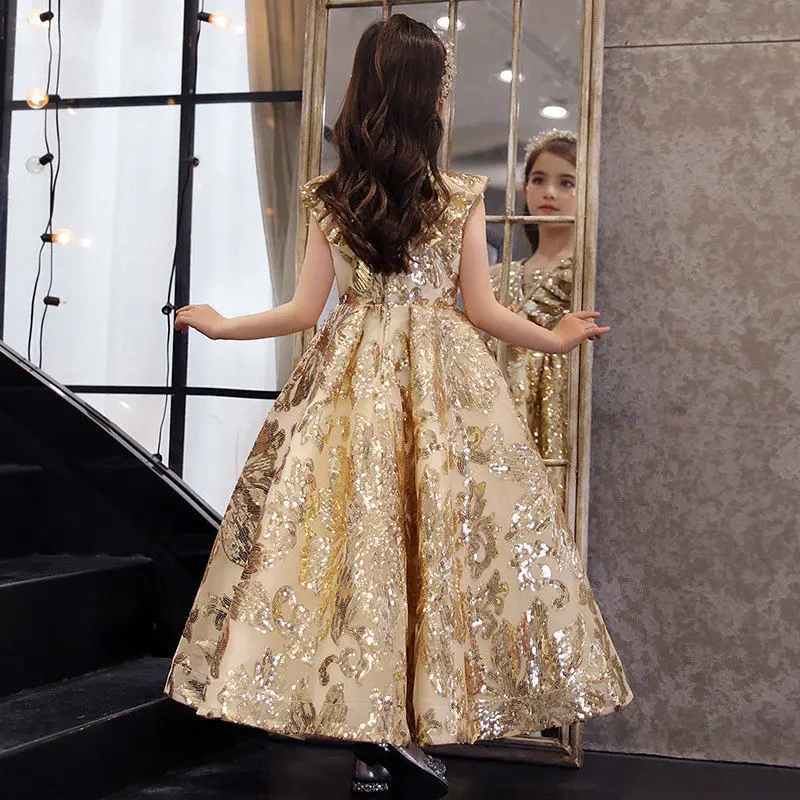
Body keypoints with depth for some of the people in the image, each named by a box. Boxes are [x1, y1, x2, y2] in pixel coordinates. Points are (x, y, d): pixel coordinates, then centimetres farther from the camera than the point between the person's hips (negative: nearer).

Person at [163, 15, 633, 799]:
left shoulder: (326, 199, 1)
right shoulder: (461, 197, -3)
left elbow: (305, 310, 4)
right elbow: (481, 310, 0)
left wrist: (221, 325, 20)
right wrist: (554, 340, 16)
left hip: (351, 379, 2)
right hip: (443, 382, -1)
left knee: (350, 537, 4)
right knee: (441, 534, 4)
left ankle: (376, 732, 5)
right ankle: (407, 726, 4)